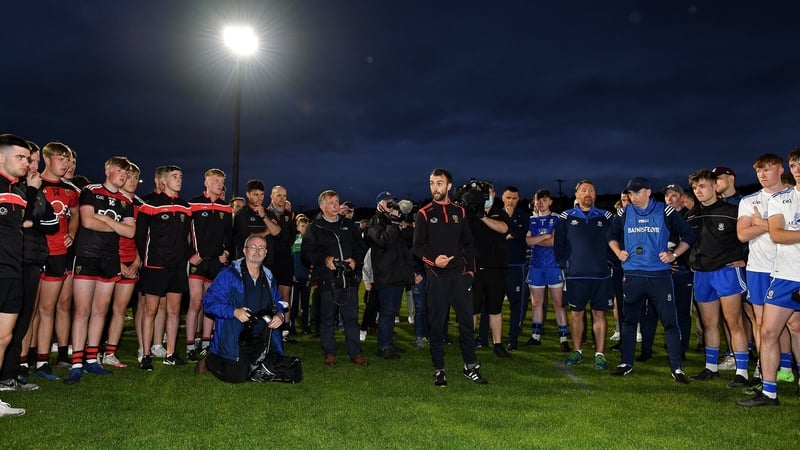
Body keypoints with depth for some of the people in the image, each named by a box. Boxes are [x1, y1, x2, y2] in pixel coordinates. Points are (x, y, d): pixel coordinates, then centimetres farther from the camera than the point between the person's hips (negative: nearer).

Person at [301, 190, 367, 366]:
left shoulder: (349, 225, 14)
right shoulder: (314, 228, 4)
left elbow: (360, 247, 17)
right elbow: (307, 253, -2)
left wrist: (356, 260, -2)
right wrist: (324, 259, -17)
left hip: (349, 279, 3)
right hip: (327, 280, -3)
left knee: (352, 317, 5)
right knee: (327, 318, 5)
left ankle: (355, 352, 13)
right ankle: (329, 352, 18)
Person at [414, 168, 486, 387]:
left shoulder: (460, 212, 11)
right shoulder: (424, 214, 2)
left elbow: (468, 244, 15)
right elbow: (418, 247, -1)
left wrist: (470, 269, 6)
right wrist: (433, 260, -19)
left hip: (460, 274, 2)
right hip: (436, 276, -2)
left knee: (467, 320, 3)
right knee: (436, 324, 2)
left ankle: (470, 367, 16)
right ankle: (439, 370, 12)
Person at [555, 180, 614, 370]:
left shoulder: (606, 217, 7)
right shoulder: (566, 217, 5)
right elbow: (558, 244, 6)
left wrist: (610, 262, 0)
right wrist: (564, 264, -1)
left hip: (601, 275, 0)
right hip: (575, 275, 0)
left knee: (599, 314, 3)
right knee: (576, 313, 6)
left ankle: (600, 354, 9)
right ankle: (577, 351, 18)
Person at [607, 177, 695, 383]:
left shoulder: (665, 212, -2)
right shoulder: (623, 214, 5)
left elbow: (688, 236, 6)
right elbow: (611, 235, 22)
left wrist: (674, 254, -5)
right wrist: (618, 252, 6)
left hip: (660, 275, -2)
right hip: (633, 275, 2)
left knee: (670, 321, -2)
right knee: (629, 320, 10)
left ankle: (676, 368, 7)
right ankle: (626, 363, 21)